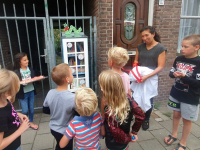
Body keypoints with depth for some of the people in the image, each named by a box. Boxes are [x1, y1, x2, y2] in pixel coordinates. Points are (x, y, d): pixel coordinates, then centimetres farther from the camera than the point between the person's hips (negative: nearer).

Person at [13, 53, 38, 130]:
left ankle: (31, 122, 36)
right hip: (23, 93, -4)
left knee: (31, 109, 14)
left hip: (31, 91, 4)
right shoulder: (16, 72, -13)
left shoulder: (30, 69, 2)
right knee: (25, 110, 2)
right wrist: (22, 83, -31)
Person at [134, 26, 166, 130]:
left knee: (148, 100, 8)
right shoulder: (140, 47, 3)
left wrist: (147, 76, -24)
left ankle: (146, 120, 32)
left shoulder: (160, 48, -9)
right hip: (139, 77, 3)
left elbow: (160, 67, -13)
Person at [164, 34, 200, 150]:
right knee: (176, 115, 21)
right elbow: (171, 72, 5)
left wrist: (184, 77, -30)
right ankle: (174, 135, 42)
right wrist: (174, 74, -16)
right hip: (176, 93, 5)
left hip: (190, 98, -4)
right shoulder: (179, 59, -1)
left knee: (187, 120, 12)